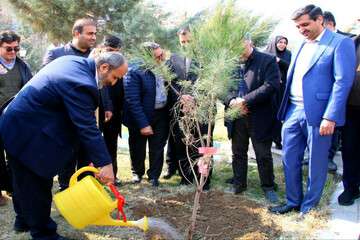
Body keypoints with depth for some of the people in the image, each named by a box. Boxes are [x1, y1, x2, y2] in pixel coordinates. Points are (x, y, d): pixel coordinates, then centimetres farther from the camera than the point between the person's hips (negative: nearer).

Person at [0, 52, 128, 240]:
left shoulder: (75, 62, 3)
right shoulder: (81, 84, -28)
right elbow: (88, 128, -29)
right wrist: (104, 163, -25)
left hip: (18, 124, 11)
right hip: (28, 134, -11)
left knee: (25, 179, 24)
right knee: (38, 185, 2)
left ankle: (24, 219, 42)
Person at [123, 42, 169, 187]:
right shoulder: (134, 72, -21)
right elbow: (133, 101, -22)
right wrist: (143, 124, -24)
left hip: (161, 115, 4)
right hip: (141, 116, -3)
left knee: (157, 148, 14)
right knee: (138, 148, 17)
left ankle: (154, 175, 33)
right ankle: (137, 172, 42)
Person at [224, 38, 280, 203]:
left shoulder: (268, 61, -5)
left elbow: (271, 86, -17)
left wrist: (245, 100, -21)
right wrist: (231, 101, -14)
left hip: (259, 118, -4)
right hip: (236, 117, 4)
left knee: (263, 155, 5)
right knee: (238, 153, 15)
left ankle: (268, 186, 23)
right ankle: (239, 183, 32)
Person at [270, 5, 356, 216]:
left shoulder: (341, 43, -6)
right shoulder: (303, 46, 17)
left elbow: (343, 81, -13)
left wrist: (330, 117, -19)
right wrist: (285, 110, 10)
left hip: (318, 114, -7)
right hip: (293, 111, 7)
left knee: (316, 164, 6)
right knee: (290, 160, 12)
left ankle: (309, 207, 22)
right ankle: (293, 201, 28)